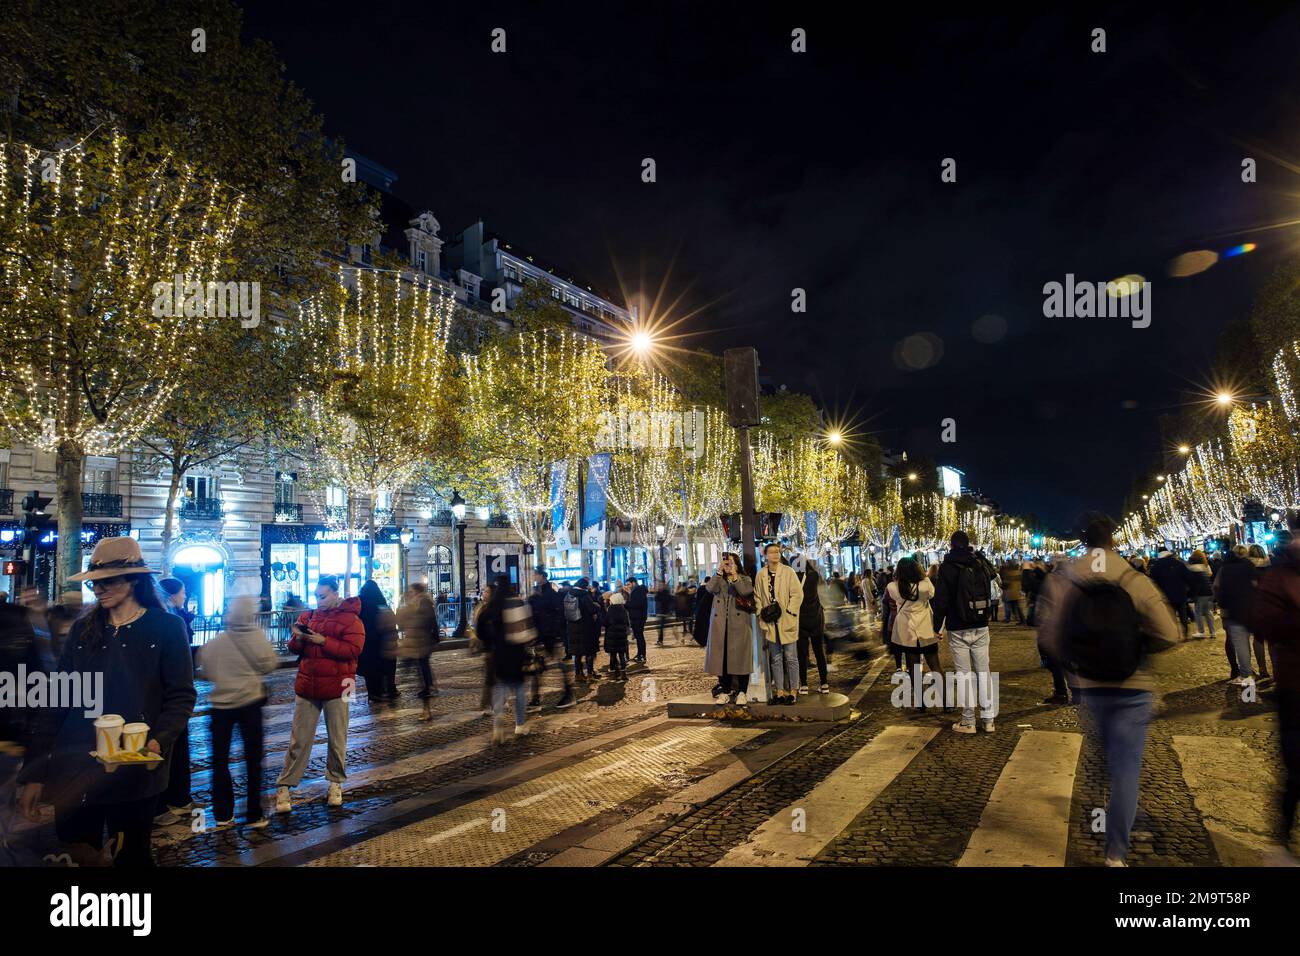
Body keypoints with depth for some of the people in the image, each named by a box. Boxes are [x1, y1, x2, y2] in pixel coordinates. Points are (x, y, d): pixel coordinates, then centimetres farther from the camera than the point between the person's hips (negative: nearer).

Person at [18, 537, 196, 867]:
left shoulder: (167, 627, -4)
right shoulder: (83, 629, 7)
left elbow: (181, 696, -5)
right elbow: (58, 700, 6)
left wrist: (159, 741, -22)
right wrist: (34, 771, 2)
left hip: (133, 772, -3)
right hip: (73, 769, 4)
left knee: (130, 857, 9)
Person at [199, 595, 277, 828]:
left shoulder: (215, 642, -5)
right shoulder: (257, 636, -11)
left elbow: (206, 673, 2)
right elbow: (268, 665, -6)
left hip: (220, 704, 1)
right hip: (250, 702, -1)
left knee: (220, 760, 14)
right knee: (253, 758, 8)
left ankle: (223, 814, 17)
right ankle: (254, 815, 9)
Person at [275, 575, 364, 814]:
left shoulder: (350, 619, -7)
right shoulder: (308, 616, 8)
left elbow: (353, 650, -18)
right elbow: (294, 649, 11)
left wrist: (323, 641, -22)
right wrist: (297, 638, -11)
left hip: (335, 686, -3)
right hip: (306, 686, 3)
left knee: (337, 740, 9)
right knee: (299, 740, 6)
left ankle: (335, 782, 25)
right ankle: (284, 787, 13)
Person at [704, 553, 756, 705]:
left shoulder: (745, 579, 8)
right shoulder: (718, 579, 14)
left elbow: (746, 591, -15)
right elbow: (710, 588, -9)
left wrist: (734, 576, -16)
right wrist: (719, 571, -11)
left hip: (739, 624, -2)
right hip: (720, 624, 2)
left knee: (740, 656, -2)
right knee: (722, 656, 2)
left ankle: (742, 692, 5)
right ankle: (725, 691, 12)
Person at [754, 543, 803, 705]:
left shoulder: (788, 572, -4)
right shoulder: (761, 575, 6)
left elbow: (797, 594, -7)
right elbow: (757, 597, 13)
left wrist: (789, 612, -12)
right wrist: (761, 612, 1)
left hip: (787, 622, -3)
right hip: (770, 623, 3)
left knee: (790, 658, 3)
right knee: (775, 659, 8)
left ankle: (792, 691, 10)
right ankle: (779, 692, 15)